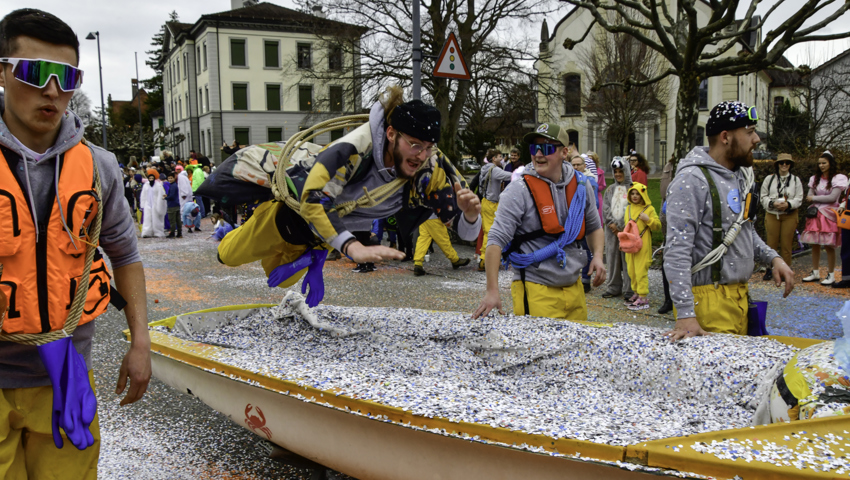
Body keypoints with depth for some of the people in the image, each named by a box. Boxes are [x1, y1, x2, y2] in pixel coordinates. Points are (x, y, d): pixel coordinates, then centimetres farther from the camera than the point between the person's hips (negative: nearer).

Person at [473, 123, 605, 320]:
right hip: (536, 291, -5)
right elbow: (497, 241, -16)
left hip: (575, 289, 5)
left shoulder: (581, 185, 6)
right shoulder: (519, 191, -11)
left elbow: (593, 227, 21)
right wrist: (492, 291, -23)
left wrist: (598, 256, 1)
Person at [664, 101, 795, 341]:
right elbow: (677, 252, -23)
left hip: (739, 294, 9)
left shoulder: (739, 175, 12)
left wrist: (773, 258, 6)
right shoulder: (692, 180, -17)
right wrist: (685, 314, -28)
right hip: (709, 299, -9)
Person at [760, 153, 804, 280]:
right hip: (772, 215, 0)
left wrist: (788, 204, -17)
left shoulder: (796, 180, 7)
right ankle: (769, 270, 11)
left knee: (786, 244, 2)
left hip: (789, 216, 0)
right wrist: (772, 203, -14)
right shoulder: (769, 179, 7)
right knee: (771, 243, 1)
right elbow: (763, 197, 5)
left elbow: (799, 199, 3)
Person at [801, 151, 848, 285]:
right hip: (815, 214, 5)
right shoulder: (815, 178, 14)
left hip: (829, 215, -5)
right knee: (814, 245, 4)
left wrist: (815, 198, -3)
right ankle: (815, 273, 13)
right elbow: (809, 196, 8)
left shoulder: (837, 178, -3)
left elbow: (833, 197, -11)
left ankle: (831, 275, 2)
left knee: (829, 246, -5)